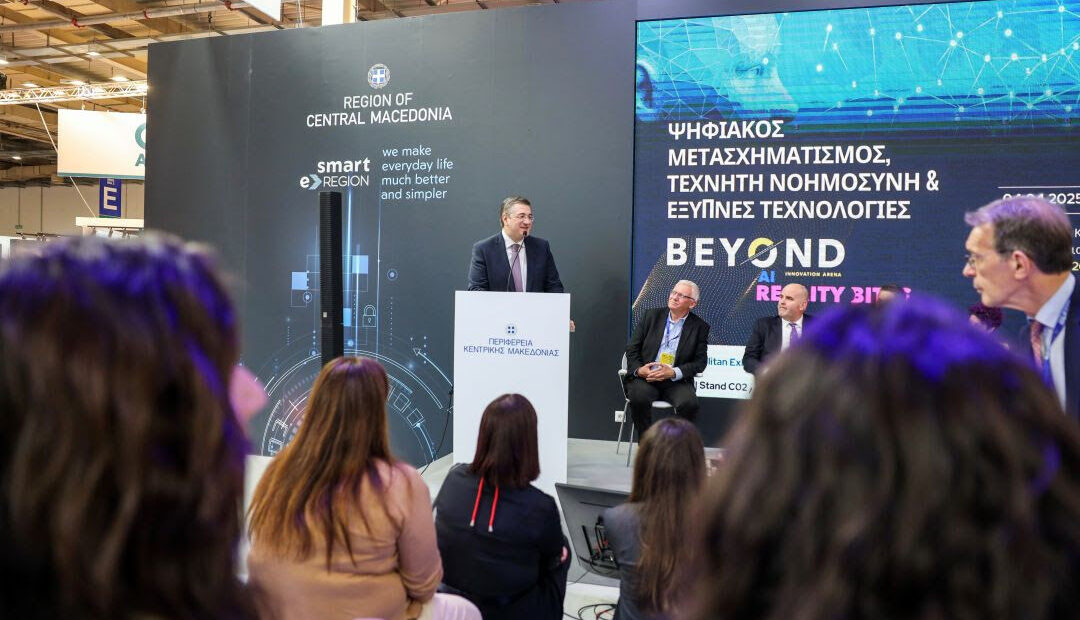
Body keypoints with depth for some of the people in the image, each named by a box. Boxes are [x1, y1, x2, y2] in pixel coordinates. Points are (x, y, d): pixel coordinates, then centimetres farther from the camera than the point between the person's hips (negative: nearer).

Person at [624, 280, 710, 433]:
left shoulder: (700, 327, 8)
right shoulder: (652, 316, 12)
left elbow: (700, 361, 3)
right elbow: (632, 348, 10)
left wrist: (674, 372, -14)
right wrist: (638, 369, -10)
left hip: (676, 381, 0)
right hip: (644, 377, 0)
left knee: (689, 403, -30)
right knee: (639, 397, -31)